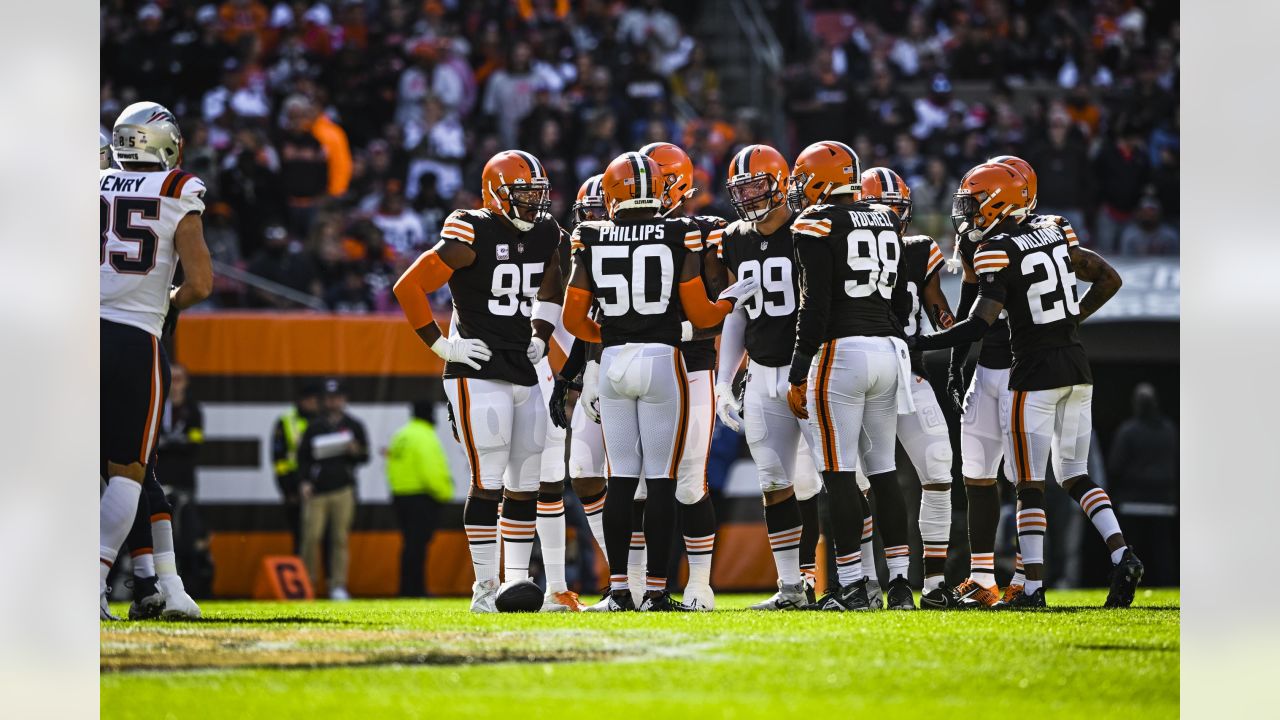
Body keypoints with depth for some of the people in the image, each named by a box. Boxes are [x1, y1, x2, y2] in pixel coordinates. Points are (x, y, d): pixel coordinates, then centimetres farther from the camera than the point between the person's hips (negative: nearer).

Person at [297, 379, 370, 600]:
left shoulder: (354, 426, 12)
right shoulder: (314, 426, 11)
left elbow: (364, 457, 13)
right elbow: (303, 456, 9)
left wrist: (355, 451, -10)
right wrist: (304, 482, -4)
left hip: (343, 490, 0)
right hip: (316, 490, 0)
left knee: (340, 539, -1)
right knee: (311, 536, -7)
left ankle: (338, 586, 3)